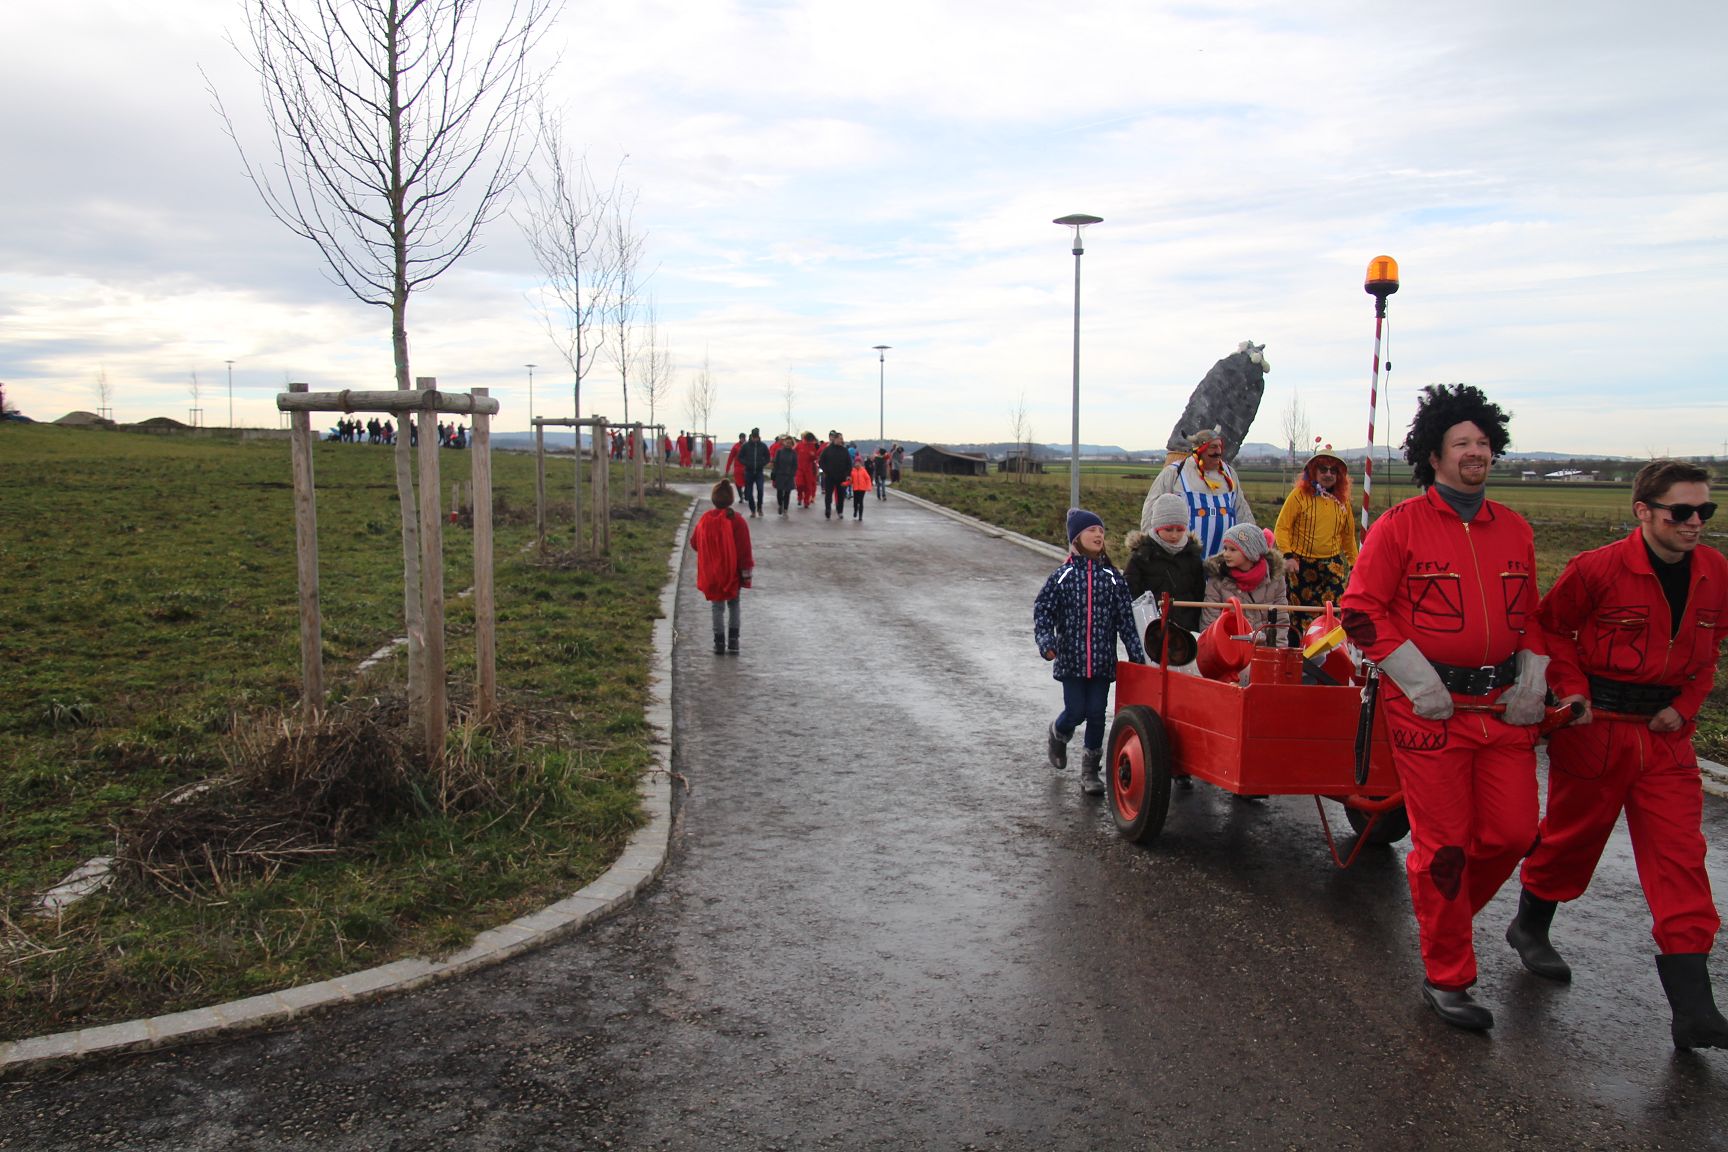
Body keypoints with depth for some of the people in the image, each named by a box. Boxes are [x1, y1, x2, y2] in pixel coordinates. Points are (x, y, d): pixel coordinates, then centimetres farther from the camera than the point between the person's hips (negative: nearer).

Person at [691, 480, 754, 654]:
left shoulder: (704, 520, -3)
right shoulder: (737, 521, -12)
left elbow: (694, 543, 9)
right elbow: (744, 550, -11)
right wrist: (746, 573, -4)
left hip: (711, 574, 1)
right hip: (732, 574, -1)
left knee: (718, 607, 9)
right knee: (733, 604, 16)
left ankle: (719, 642, 6)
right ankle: (733, 640, 11)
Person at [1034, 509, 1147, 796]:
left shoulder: (1113, 578, 3)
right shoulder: (1062, 576, -1)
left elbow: (1126, 619, 6)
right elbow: (1043, 610, 0)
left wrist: (1136, 654, 5)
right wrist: (1046, 641, -14)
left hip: (1103, 660, 2)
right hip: (1071, 659, -2)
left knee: (1096, 714, 3)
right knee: (1075, 712, -2)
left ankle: (1090, 769, 18)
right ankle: (1058, 735, 33)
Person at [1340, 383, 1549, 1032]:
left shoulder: (1514, 530, 11)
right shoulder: (1400, 526, -6)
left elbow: (1530, 614, 21)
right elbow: (1361, 610, -6)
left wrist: (1533, 677, 7)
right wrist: (1414, 676, -13)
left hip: (1505, 707, 5)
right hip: (1430, 708, -5)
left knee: (1514, 832, 5)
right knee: (1444, 844, 1)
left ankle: (1445, 911, 35)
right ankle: (1446, 979, 17)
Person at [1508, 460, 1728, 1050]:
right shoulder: (1598, 569, -15)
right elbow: (1551, 627, -2)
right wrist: (1573, 690, -12)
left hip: (1665, 735, 4)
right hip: (1595, 728, -4)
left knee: (1680, 856, -2)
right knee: (1572, 835, 12)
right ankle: (1530, 927, 38)